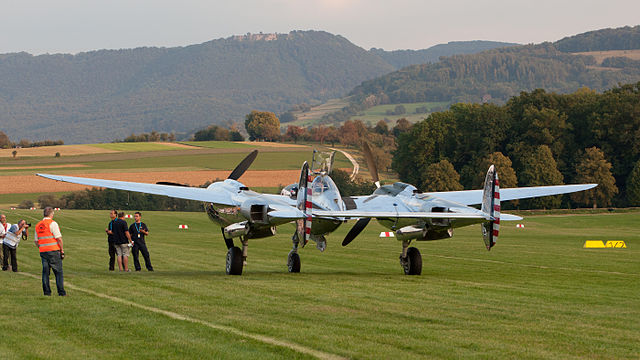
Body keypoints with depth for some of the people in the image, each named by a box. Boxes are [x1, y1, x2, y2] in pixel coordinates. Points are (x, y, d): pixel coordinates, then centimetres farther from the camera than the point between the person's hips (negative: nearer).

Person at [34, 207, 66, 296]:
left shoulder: (38, 225, 12)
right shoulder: (52, 223, -9)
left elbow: (36, 241, 15)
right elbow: (59, 238, -12)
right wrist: (62, 250, -5)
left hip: (43, 251, 5)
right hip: (53, 251, -5)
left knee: (45, 272, 10)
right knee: (58, 272, 1)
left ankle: (46, 292, 7)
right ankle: (61, 292, -1)